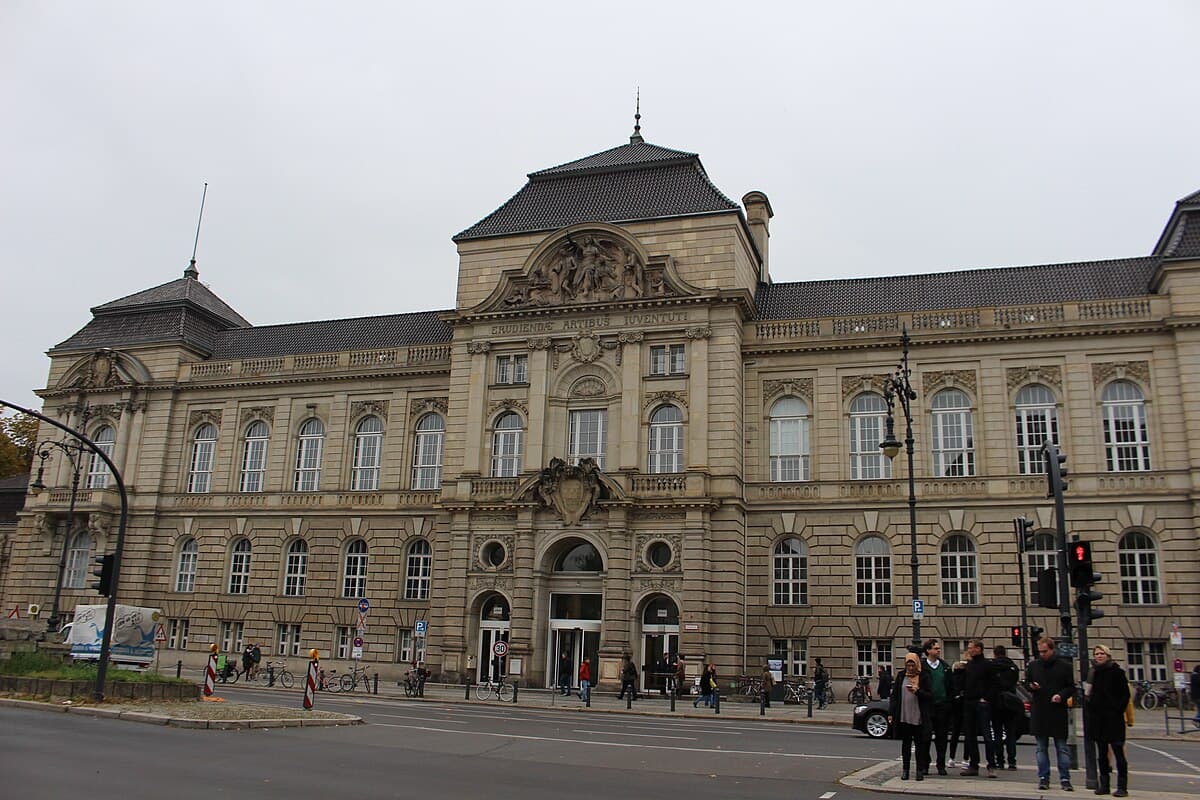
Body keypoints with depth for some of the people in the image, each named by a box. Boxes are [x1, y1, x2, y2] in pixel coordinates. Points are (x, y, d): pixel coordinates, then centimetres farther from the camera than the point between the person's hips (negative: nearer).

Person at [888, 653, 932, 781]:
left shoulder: (923, 677, 1)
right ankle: (905, 770, 16)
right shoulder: (901, 677, 9)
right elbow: (894, 696, 10)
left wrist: (918, 691, -18)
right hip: (903, 717, 3)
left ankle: (920, 770, 10)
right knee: (905, 744, 9)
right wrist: (891, 713, 5)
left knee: (920, 744, 2)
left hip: (919, 718, -2)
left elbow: (930, 695, -2)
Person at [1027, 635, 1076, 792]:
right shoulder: (1033, 665, 8)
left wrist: (1062, 695, -15)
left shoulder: (1064, 666, 0)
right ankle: (1043, 778, 12)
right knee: (1041, 748, 7)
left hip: (1058, 712, -3)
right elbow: (1026, 683, 16)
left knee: (1062, 748, 2)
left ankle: (1065, 779, 7)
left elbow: (1071, 687, 2)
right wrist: (1031, 686, -6)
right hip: (1039, 712, 3)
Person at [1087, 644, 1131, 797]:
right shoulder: (1094, 672, 13)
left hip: (1113, 717, -6)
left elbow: (1125, 694, -6)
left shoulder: (1116, 672, -4)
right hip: (1097, 718, 6)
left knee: (1118, 751, -6)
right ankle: (1104, 784, 15)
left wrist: (1118, 710, -12)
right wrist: (1090, 707, 8)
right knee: (1102, 753, 9)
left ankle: (1122, 787, -1)